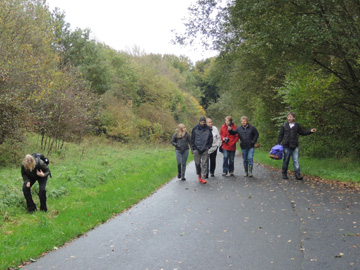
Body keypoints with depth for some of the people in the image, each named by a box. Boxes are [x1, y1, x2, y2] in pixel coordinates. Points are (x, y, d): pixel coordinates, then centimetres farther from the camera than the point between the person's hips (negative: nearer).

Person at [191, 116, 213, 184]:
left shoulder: (208, 129, 3)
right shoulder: (195, 128, 3)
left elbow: (210, 139, 10)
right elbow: (192, 139, 7)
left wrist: (208, 147, 2)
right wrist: (193, 148, 1)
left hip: (205, 150, 0)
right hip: (197, 149, 0)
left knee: (204, 164, -3)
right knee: (197, 163, 3)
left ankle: (203, 178, -1)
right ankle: (199, 175, 26)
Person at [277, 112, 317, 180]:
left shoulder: (297, 125, 7)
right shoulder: (284, 125, 3)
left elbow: (303, 132, 17)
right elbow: (280, 135, 6)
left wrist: (310, 131, 7)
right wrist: (278, 143, 1)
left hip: (295, 146, 1)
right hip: (286, 146, 0)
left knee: (296, 160, -6)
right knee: (286, 160, 7)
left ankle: (298, 174, -4)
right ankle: (284, 174, 18)